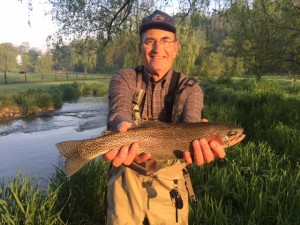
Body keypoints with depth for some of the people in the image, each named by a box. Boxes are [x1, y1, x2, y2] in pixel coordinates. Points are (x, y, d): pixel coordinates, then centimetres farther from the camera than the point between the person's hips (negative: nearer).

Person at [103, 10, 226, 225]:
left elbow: (190, 122, -23)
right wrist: (127, 131, -48)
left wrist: (198, 139, -47)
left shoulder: (190, 88, -5)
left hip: (169, 181, 1)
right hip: (128, 178, 0)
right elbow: (119, 113, -24)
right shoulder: (124, 78, -6)